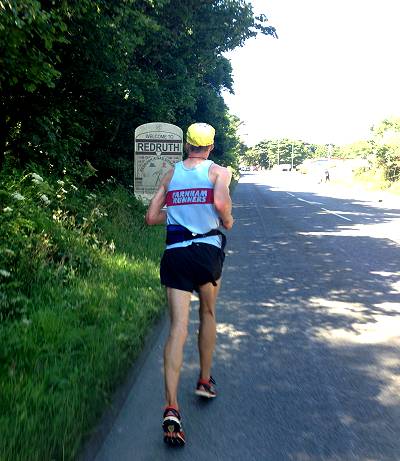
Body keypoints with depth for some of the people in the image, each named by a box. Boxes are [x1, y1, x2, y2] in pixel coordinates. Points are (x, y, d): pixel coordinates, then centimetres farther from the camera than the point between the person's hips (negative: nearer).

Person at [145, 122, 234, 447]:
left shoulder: (170, 174, 12)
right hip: (207, 250, -1)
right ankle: (205, 381, 34)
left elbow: (151, 217, 9)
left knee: (178, 327, -4)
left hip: (175, 253, 2)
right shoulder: (218, 171, 3)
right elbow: (221, 203, -18)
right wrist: (228, 221, 2)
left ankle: (171, 407, -15)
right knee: (208, 314, 21)